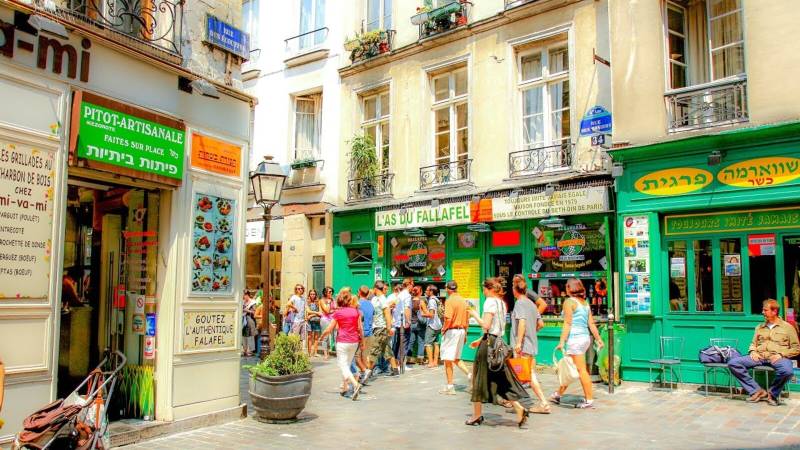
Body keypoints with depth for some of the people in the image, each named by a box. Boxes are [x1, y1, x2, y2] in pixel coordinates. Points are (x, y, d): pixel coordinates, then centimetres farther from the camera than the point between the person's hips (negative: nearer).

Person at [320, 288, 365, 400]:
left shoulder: (338, 312, -6)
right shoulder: (356, 311, 2)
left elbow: (329, 329, -3)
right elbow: (360, 328, 3)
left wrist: (322, 336, 14)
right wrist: (362, 339, 17)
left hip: (342, 342, -4)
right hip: (354, 341, 4)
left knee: (343, 366, -2)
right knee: (347, 364, 19)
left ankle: (355, 384, -22)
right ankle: (344, 387, 23)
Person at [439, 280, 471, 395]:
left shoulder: (450, 300, -13)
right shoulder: (463, 300, 9)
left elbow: (448, 318, -23)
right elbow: (467, 319, 13)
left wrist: (444, 329, -7)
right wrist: (465, 333, 20)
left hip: (451, 331, -7)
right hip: (462, 330, 8)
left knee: (448, 360, 2)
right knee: (456, 358, 20)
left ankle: (450, 386, 6)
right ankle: (469, 374, 3)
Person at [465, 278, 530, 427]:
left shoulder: (490, 301, -12)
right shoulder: (502, 302, 14)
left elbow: (486, 325, -20)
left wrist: (475, 315, -5)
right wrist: (480, 340, 20)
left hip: (488, 343, -8)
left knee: (480, 378, 3)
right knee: (502, 379, 10)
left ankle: (477, 415, 12)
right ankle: (519, 409, -1)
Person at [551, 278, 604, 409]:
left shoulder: (569, 302, -9)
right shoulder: (585, 302, 13)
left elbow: (567, 324, -15)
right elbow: (591, 323, 11)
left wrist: (562, 341, -15)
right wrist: (598, 339, 14)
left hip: (575, 338, -8)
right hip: (585, 338, 9)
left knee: (581, 370, -4)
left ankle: (589, 400, 0)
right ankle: (558, 394, 25)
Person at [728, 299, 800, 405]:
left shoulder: (787, 327, 10)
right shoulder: (759, 327, 22)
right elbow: (753, 343, 25)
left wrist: (781, 354, -11)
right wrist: (753, 351, 2)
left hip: (777, 357, -4)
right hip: (759, 356, 4)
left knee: (787, 371, -40)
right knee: (733, 363, -21)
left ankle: (772, 393, -10)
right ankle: (757, 391, -15)